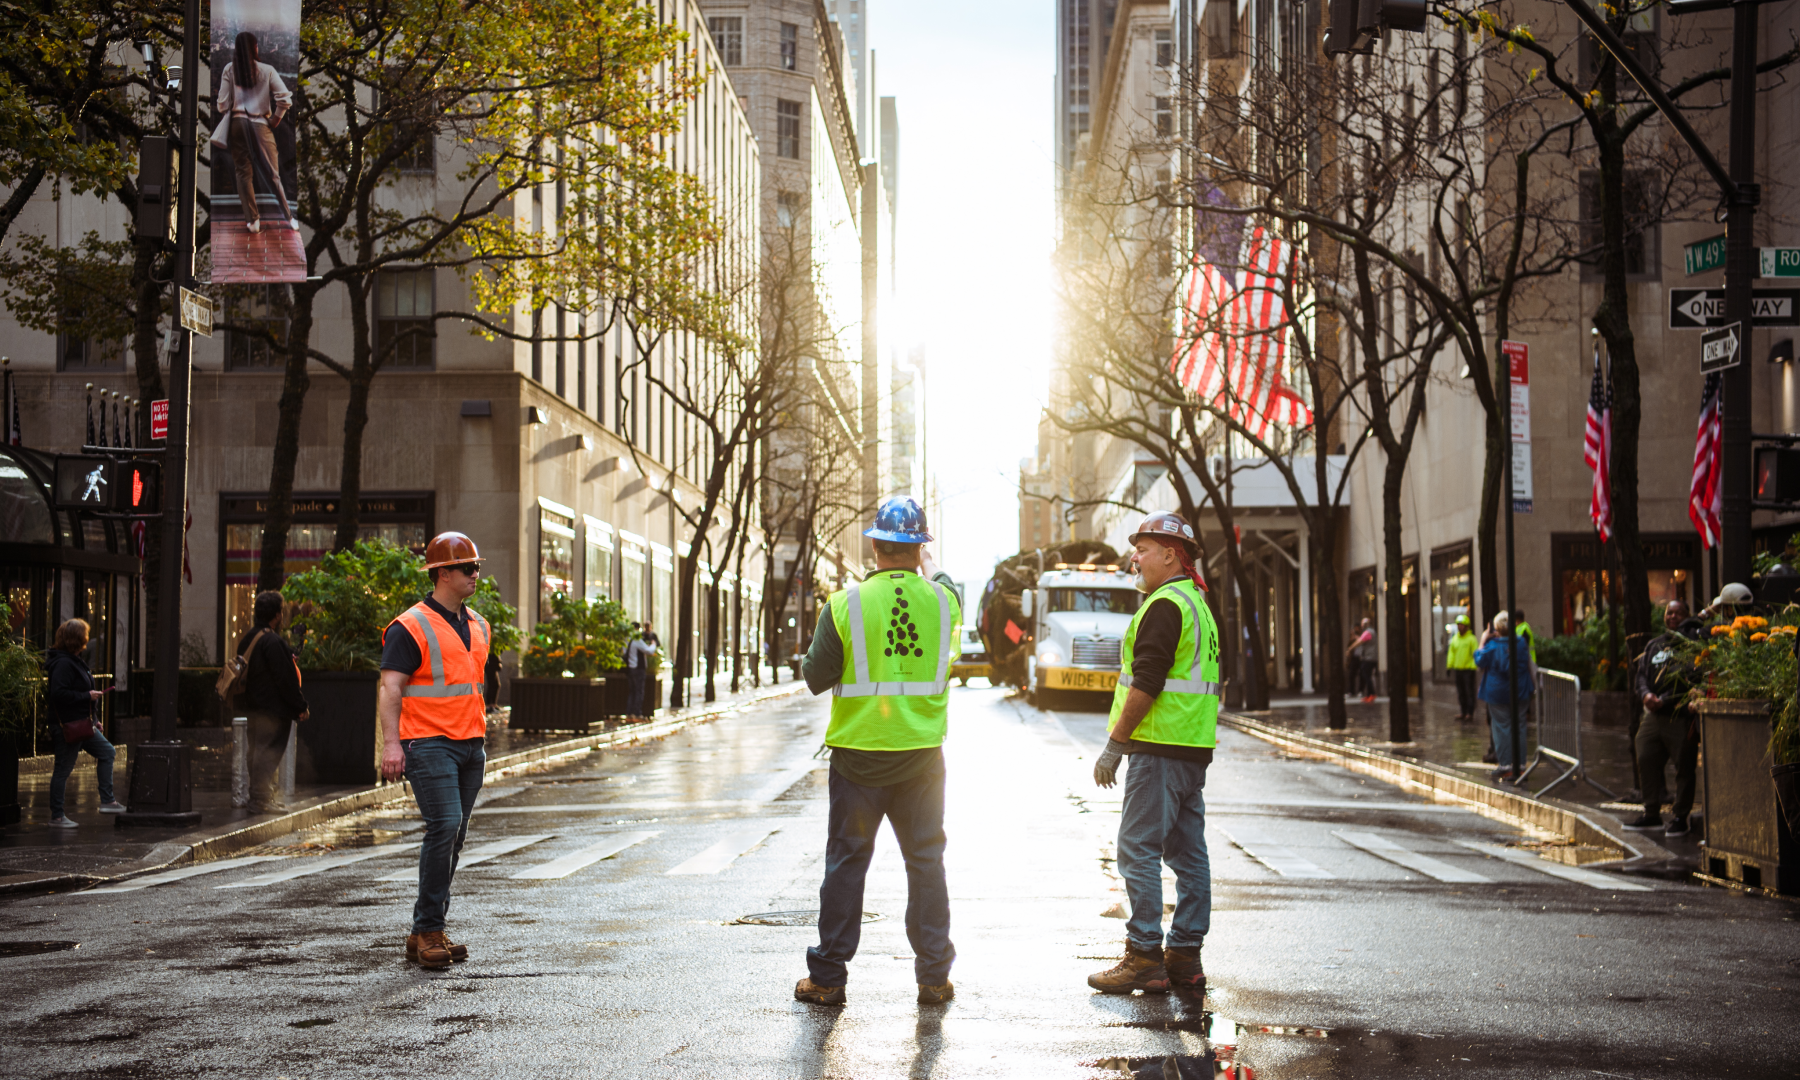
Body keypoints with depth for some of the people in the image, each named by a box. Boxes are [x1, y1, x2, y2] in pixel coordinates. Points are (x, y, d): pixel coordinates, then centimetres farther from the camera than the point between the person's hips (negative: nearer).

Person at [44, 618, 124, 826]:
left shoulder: (74, 661, 13)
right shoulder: (63, 663, -18)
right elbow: (59, 694, -27)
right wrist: (87, 696, -20)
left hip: (81, 724, 11)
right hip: (67, 725, -11)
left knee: (106, 752, 13)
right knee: (63, 768, -3)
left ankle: (107, 801, 16)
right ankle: (56, 816, 3)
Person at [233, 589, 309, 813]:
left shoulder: (247, 639, 12)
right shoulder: (272, 641, -18)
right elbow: (286, 679, -18)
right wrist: (301, 707, -11)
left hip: (253, 708, 10)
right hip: (273, 709, -10)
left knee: (259, 752, 15)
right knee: (268, 753, -5)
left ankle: (259, 797, 21)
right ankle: (261, 801, -4)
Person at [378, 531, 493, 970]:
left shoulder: (478, 626, 17)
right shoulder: (411, 627, -8)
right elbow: (390, 687, -13)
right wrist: (391, 743, -22)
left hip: (470, 746, 8)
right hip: (428, 744, -8)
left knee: (454, 835, 7)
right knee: (444, 825, -17)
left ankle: (425, 935, 13)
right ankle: (428, 932, -10)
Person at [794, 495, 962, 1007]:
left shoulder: (846, 605, -12)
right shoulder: (943, 600, -4)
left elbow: (816, 678, -7)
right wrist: (929, 566, 39)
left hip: (858, 754, -2)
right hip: (922, 754, 2)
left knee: (846, 862, 6)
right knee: (926, 861, 10)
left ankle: (827, 977, 11)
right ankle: (934, 976, 13)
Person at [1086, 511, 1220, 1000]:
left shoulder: (1165, 605, -12)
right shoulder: (1197, 604, 20)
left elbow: (1146, 682, -19)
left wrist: (1114, 744, -14)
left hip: (1159, 749, -10)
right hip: (1194, 748, 10)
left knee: (1138, 850, -7)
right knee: (1188, 853, 9)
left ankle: (1144, 957, -8)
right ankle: (1185, 958, 11)